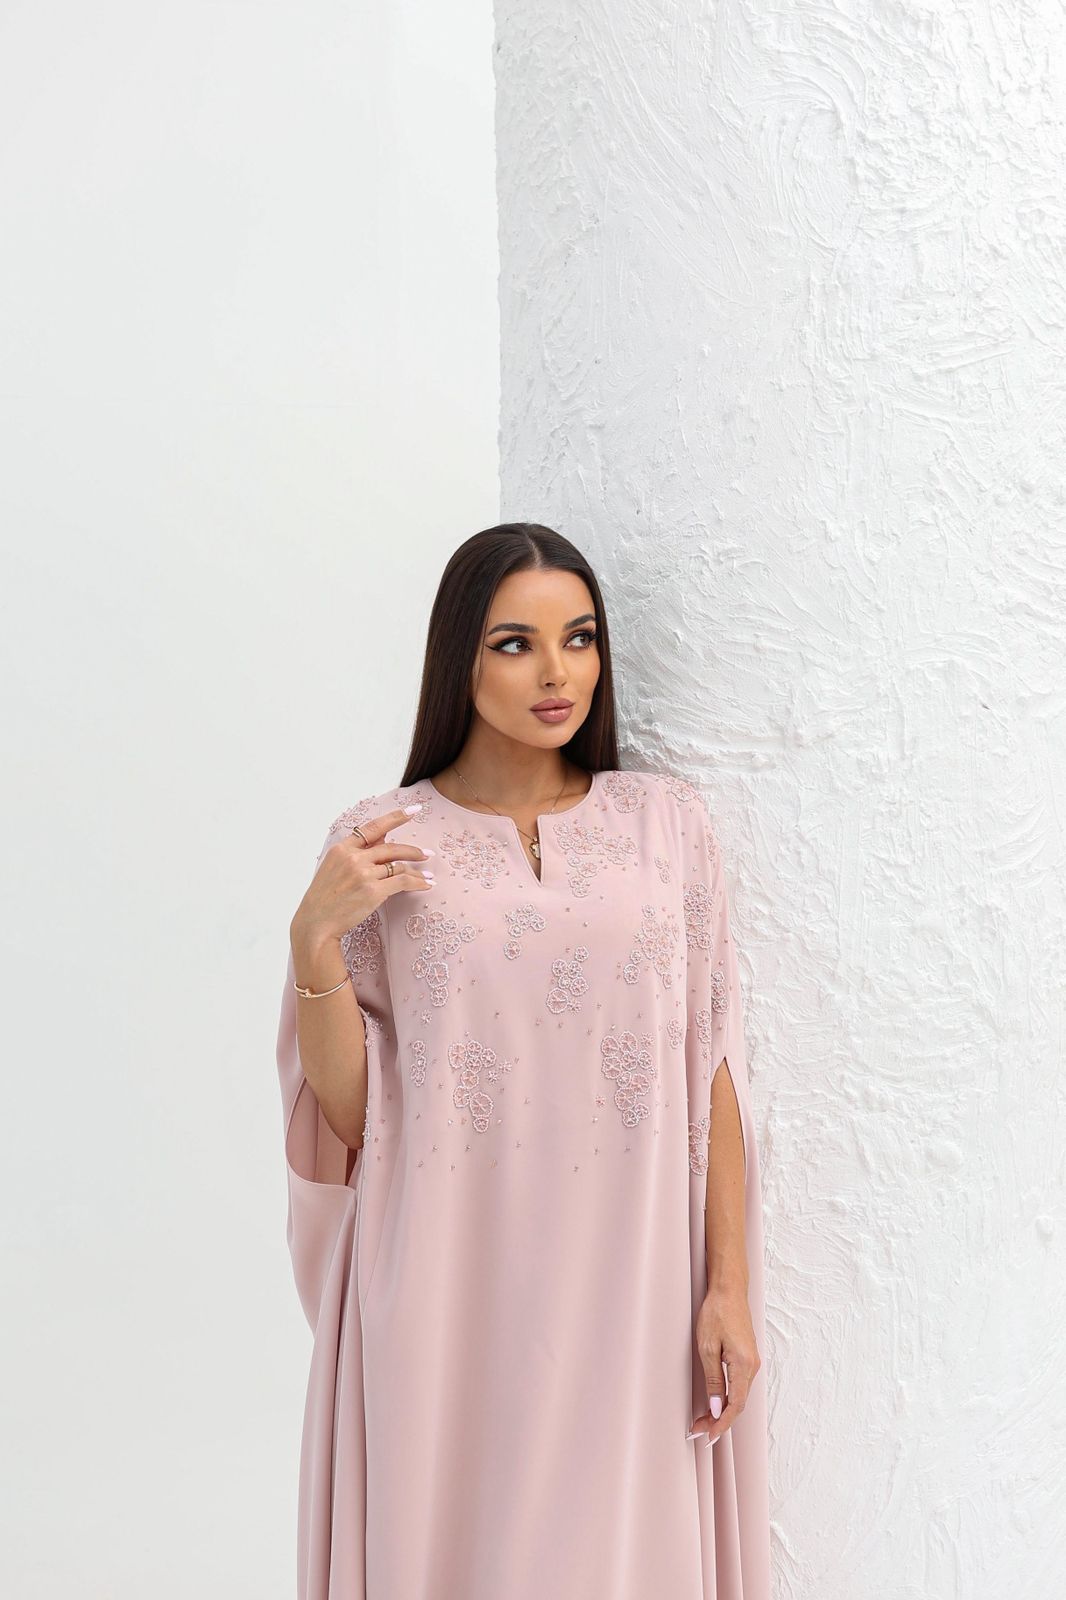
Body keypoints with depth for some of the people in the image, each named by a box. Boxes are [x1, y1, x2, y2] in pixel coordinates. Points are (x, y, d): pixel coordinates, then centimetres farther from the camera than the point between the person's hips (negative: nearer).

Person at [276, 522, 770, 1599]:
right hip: (451, 1295, -1)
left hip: (628, 1287, 1)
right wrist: (315, 937, -13)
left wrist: (731, 1285, 1)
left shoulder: (668, 821, 2)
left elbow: (712, 1069, 3)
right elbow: (349, 1111, 0)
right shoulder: (380, 843, -1)